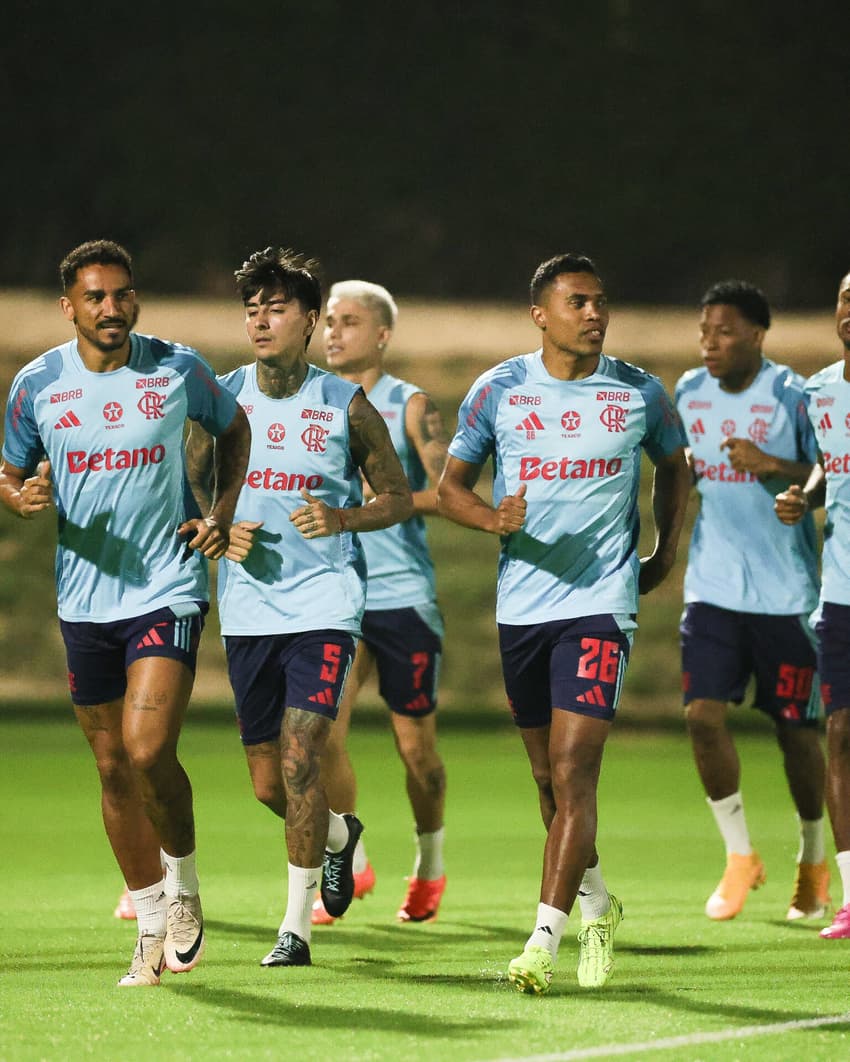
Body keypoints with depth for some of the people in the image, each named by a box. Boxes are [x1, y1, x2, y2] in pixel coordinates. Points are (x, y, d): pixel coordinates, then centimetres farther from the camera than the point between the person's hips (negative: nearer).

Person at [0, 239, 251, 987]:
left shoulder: (178, 370, -3)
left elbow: (233, 428, 15)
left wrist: (221, 515, 2)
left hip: (168, 588, -3)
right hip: (85, 597, 3)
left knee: (148, 750, -18)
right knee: (114, 769, 8)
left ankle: (184, 889, 7)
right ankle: (153, 927, 21)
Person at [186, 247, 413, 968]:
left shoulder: (347, 406, -3)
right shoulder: (221, 397, 4)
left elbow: (398, 497, 5)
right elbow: (190, 488, 14)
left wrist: (342, 517, -14)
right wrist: (220, 530, -6)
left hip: (323, 603, -4)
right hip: (246, 605, 4)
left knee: (299, 757, -16)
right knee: (268, 783, 8)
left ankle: (297, 925, -7)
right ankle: (339, 834, 41)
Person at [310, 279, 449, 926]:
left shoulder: (410, 406, -3)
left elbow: (450, 491, -12)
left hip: (404, 594, -3)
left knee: (415, 743, 5)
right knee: (324, 729, -13)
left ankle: (430, 867, 26)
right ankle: (351, 866, 2)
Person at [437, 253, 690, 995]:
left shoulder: (641, 395, 1)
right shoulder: (498, 392, 0)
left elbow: (673, 465, 20)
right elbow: (451, 485, 7)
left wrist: (667, 550, 13)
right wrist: (493, 519, -13)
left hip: (601, 602, -2)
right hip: (522, 601, 2)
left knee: (573, 769, -15)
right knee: (549, 776, 13)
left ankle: (545, 940, -18)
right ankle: (596, 902, 36)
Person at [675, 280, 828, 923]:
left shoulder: (791, 395, -8)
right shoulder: (689, 393, 7)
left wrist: (771, 465, -24)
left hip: (786, 592, -4)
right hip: (712, 589, 4)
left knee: (796, 727, 4)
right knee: (703, 713, -8)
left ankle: (813, 865, 24)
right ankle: (739, 856, 9)